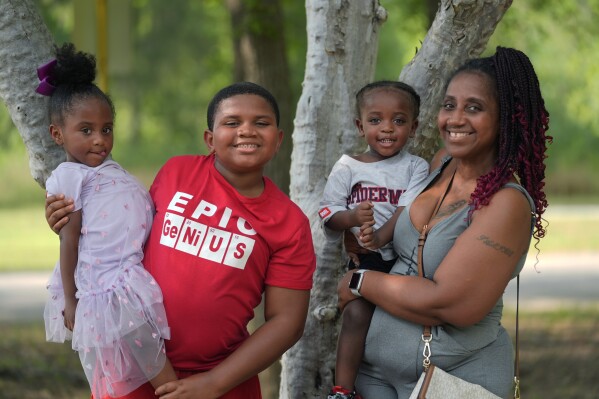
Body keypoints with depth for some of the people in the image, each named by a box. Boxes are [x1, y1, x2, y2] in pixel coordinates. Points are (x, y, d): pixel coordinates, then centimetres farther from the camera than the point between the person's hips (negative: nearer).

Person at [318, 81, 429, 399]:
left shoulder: (416, 168, 4)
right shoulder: (347, 168, 7)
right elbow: (327, 213, 2)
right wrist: (352, 218, -20)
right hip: (364, 264, -1)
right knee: (357, 312, -19)